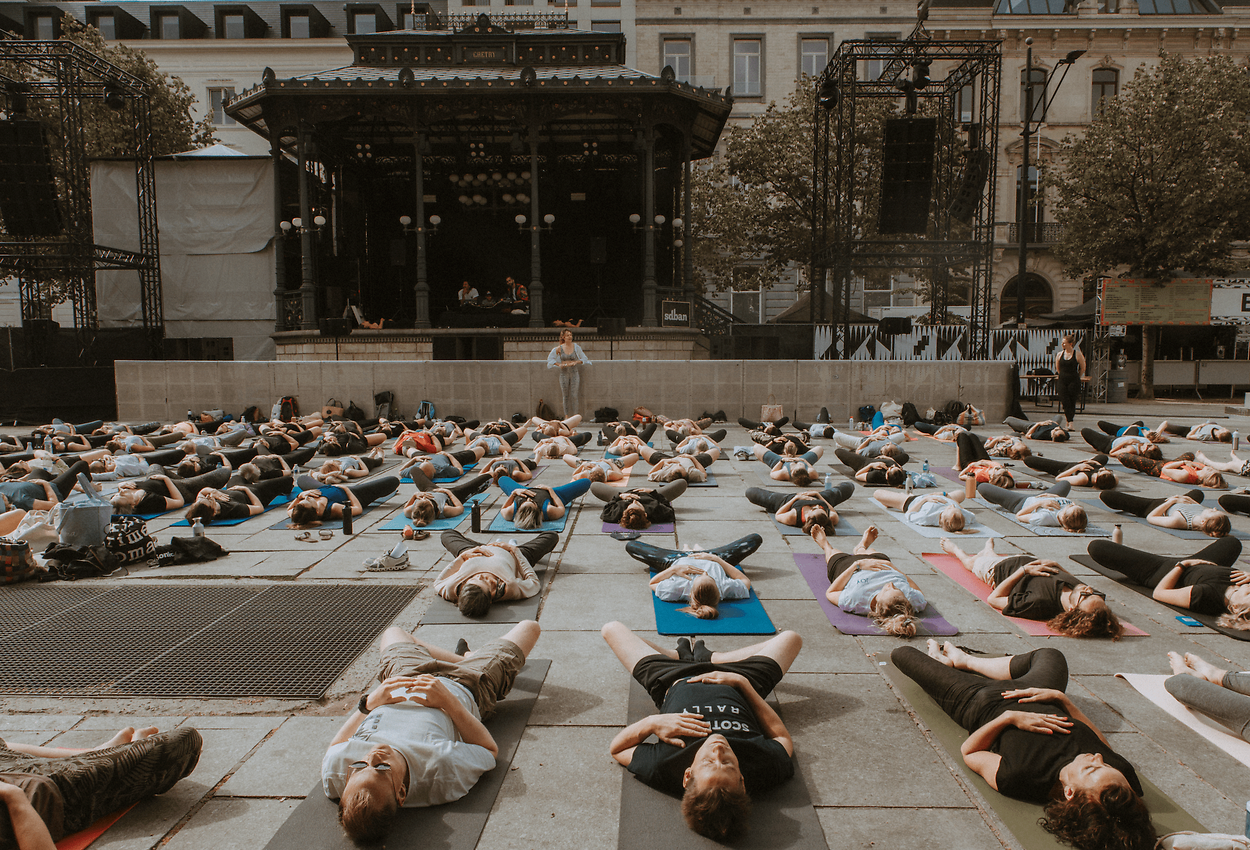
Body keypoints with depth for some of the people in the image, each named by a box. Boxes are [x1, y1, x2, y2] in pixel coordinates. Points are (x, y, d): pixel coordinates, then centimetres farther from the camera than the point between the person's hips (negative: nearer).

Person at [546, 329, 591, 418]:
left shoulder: (576, 347, 1)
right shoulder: (559, 348, 0)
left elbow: (584, 359, 5)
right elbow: (550, 359, 11)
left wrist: (576, 362, -12)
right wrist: (559, 364, -5)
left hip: (574, 372, -1)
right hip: (564, 373, 1)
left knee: (573, 395, -7)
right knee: (565, 396, 3)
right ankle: (566, 415, 11)